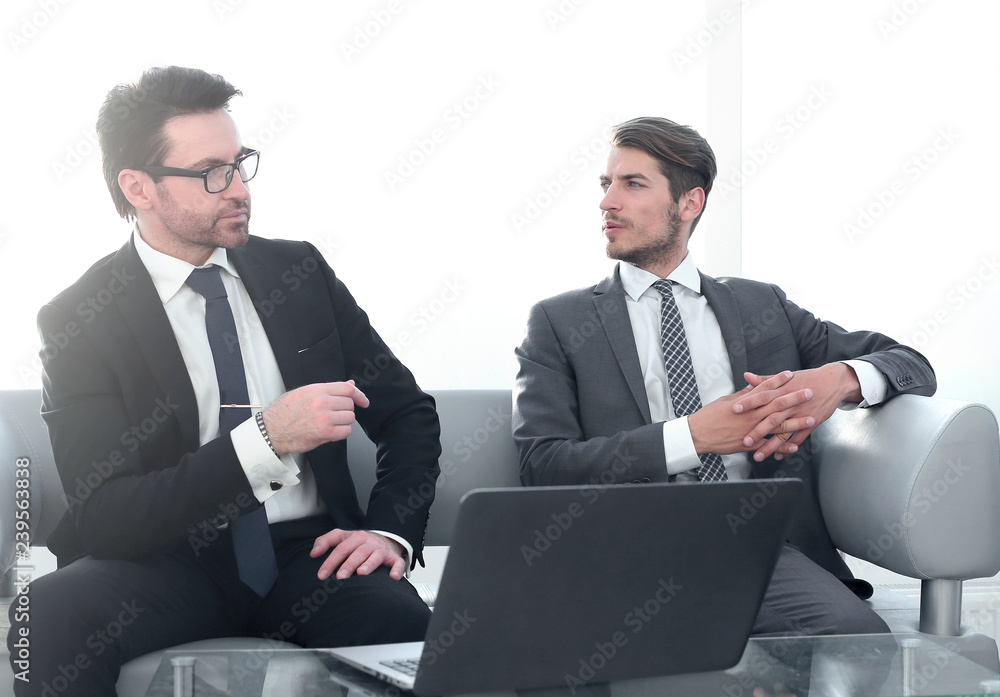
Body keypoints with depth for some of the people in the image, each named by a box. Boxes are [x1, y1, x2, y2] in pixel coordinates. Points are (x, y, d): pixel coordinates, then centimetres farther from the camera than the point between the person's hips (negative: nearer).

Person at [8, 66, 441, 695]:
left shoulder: (299, 271, 8)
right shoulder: (79, 320, -3)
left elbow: (409, 414, 15)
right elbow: (104, 516, -13)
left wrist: (390, 531, -4)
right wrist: (265, 438, -24)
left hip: (309, 553, 2)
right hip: (171, 565, -2)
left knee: (410, 631, -31)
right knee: (45, 617, -33)